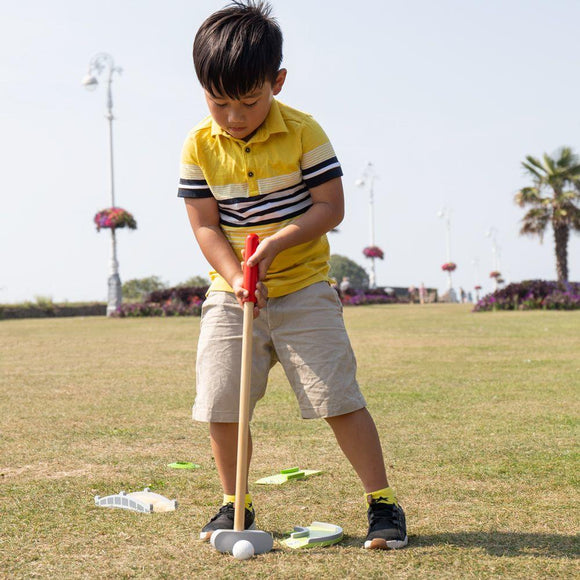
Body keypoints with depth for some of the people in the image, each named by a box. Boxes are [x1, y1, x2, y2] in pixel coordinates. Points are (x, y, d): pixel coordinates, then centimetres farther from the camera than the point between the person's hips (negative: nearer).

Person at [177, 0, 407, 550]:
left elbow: (330, 206, -10)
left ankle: (382, 503, 5)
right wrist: (235, 277, -18)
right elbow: (205, 224, -3)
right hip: (230, 293, 3)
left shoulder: (303, 133, -9)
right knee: (220, 405, 1)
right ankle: (234, 504, 21)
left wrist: (276, 242, -23)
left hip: (304, 288, -2)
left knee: (338, 398, -6)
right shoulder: (199, 146, -3)